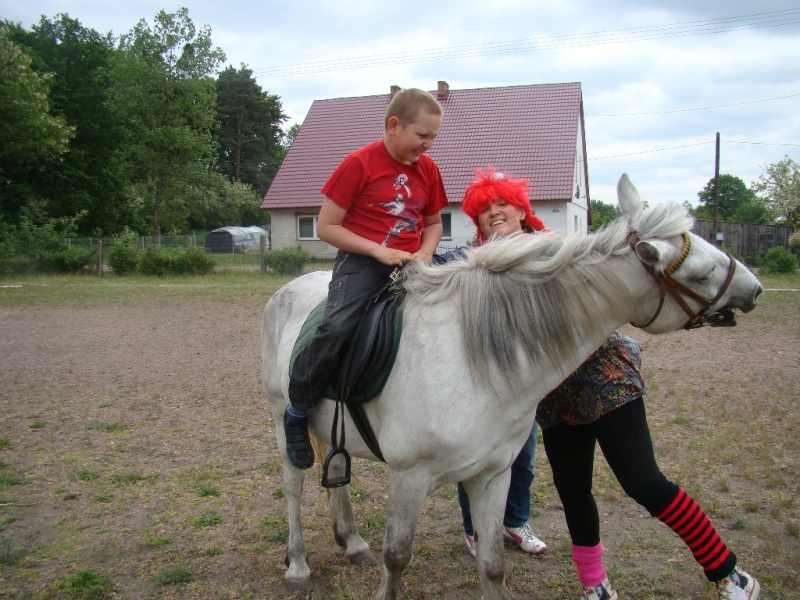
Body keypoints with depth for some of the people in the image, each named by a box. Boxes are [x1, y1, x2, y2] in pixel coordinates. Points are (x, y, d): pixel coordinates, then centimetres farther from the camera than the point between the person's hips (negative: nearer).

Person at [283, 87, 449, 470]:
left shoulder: (427, 169, 9)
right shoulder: (360, 163, -8)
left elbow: (433, 223, 21)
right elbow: (326, 227, -8)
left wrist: (425, 253, -2)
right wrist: (379, 251, -16)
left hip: (410, 264, 6)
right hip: (363, 263, -6)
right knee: (336, 329, -29)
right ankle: (297, 413, -7)